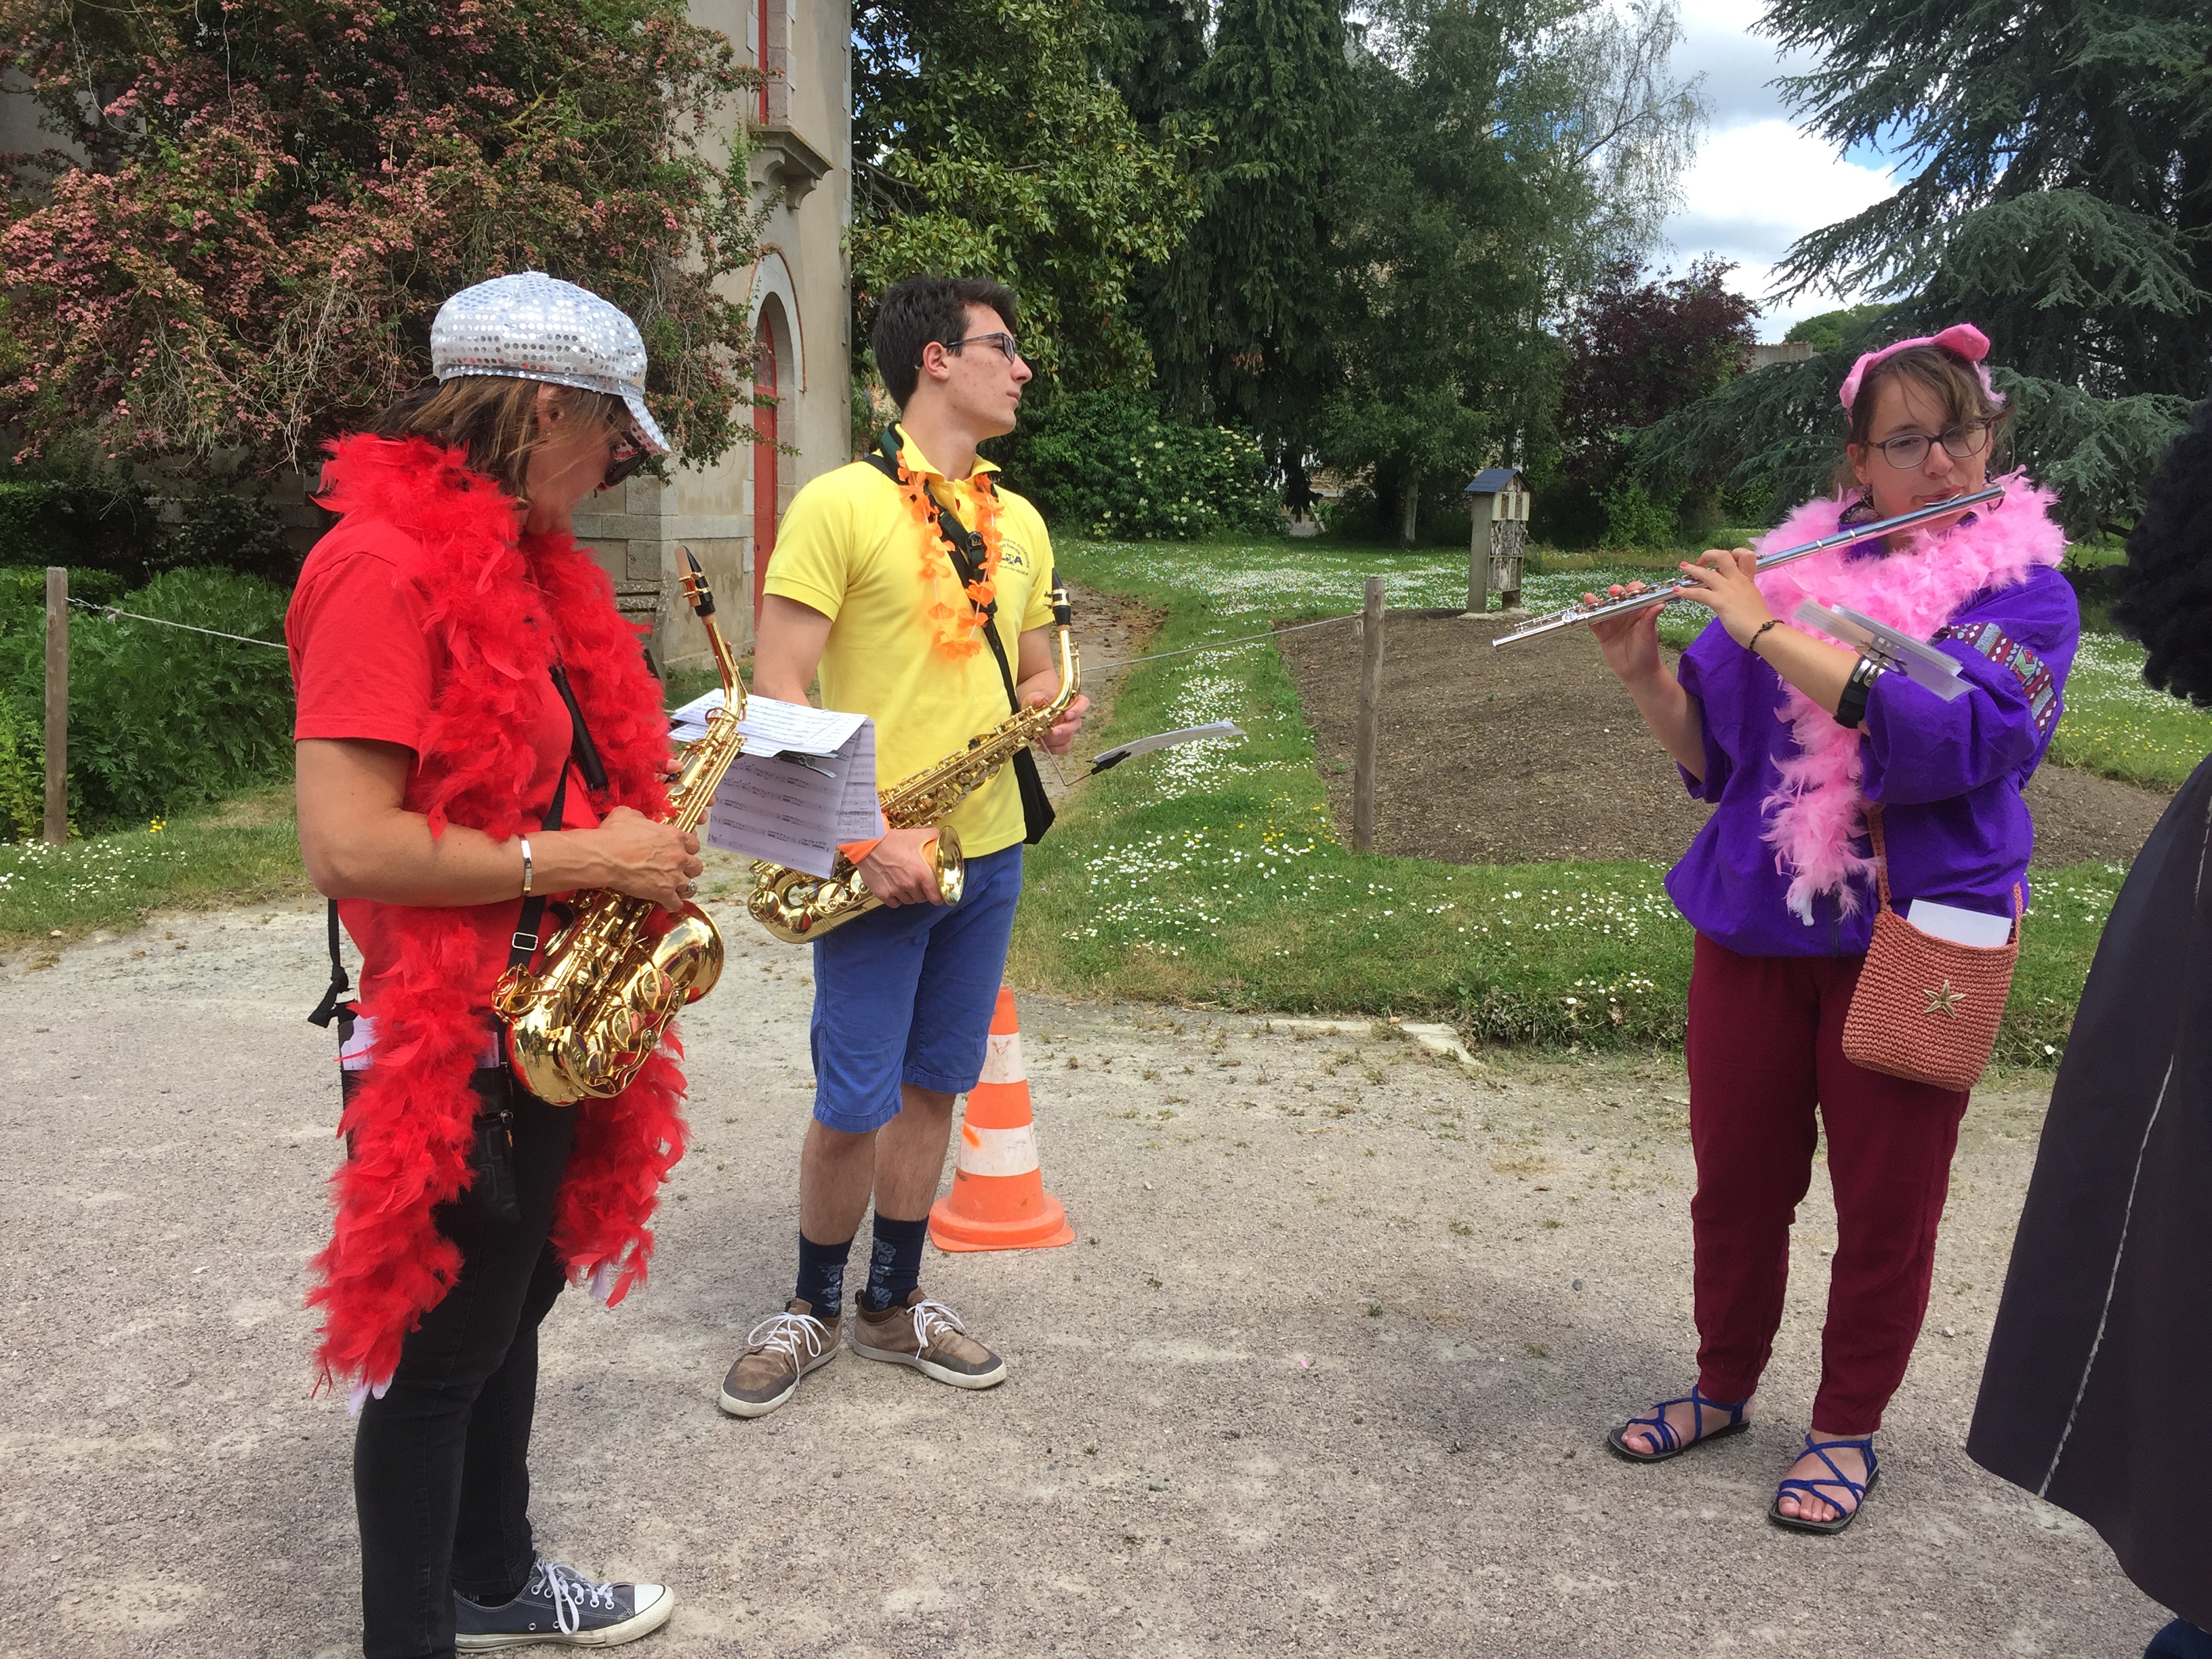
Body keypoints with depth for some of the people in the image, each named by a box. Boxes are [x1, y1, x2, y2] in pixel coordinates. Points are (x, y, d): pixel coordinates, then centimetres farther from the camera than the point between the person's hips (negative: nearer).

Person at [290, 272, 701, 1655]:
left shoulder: (523, 560, 10)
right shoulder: (387, 566, -21)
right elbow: (346, 846, -27)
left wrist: (634, 829, 3)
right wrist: (585, 859, -20)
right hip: (449, 1043, -9)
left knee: (515, 1304, 22)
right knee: (442, 1352, 6)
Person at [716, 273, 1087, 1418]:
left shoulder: (1019, 523, 12)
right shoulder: (840, 505, -10)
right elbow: (778, 694, -14)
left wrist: (1052, 714, -3)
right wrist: (858, 839, -21)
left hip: (987, 853, 6)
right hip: (873, 863, -6)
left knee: (932, 1088, 14)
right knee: (853, 1107, 1)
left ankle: (894, 1304, 30)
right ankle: (814, 1311, 24)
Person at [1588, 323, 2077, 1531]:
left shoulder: (2027, 591, -4)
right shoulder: (1789, 569, 5)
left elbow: (1949, 736, -23)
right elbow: (1708, 755, 7)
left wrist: (1763, 631, -24)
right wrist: (1644, 671, -12)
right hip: (1753, 931, 3)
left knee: (1885, 1207, 8)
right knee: (1736, 1182, 13)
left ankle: (1847, 1430, 28)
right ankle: (1724, 1388, 35)